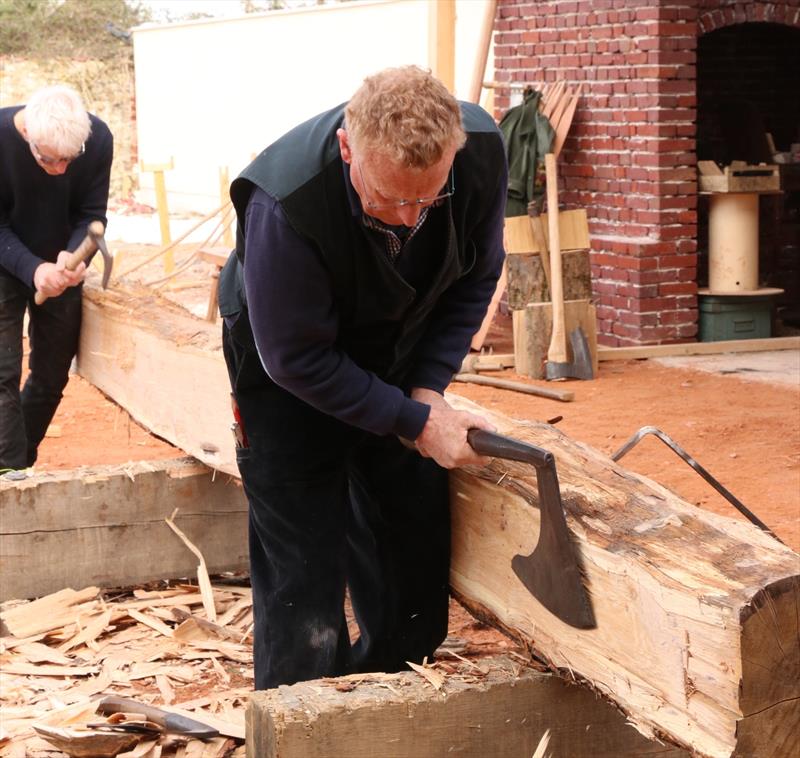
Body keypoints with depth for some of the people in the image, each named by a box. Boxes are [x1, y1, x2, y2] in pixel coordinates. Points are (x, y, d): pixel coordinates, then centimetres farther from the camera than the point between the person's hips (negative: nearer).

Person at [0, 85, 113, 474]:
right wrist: (32, 269, -34)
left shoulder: (98, 139, -22)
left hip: (59, 267, 3)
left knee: (52, 376, 8)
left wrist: (73, 256, -30)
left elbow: (90, 214, -10)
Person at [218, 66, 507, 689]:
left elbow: (476, 279, -7)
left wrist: (427, 389, -16)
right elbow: (298, 358, -27)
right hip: (290, 375, -4)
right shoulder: (284, 204, -39)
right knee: (304, 570, -6)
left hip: (397, 359, 5)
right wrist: (416, 422, -25)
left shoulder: (481, 150, -26)